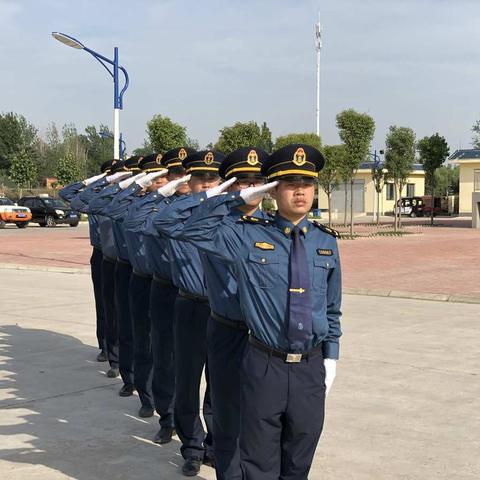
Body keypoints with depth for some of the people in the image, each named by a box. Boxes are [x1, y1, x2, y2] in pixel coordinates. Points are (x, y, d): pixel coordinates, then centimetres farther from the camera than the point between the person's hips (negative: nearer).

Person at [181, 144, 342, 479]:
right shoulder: (248, 235, -4)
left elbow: (332, 308, 11)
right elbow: (194, 231, -8)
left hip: (311, 367, 3)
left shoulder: (326, 241, 5)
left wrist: (331, 357, 7)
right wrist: (239, 199, -11)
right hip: (264, 367, -2)